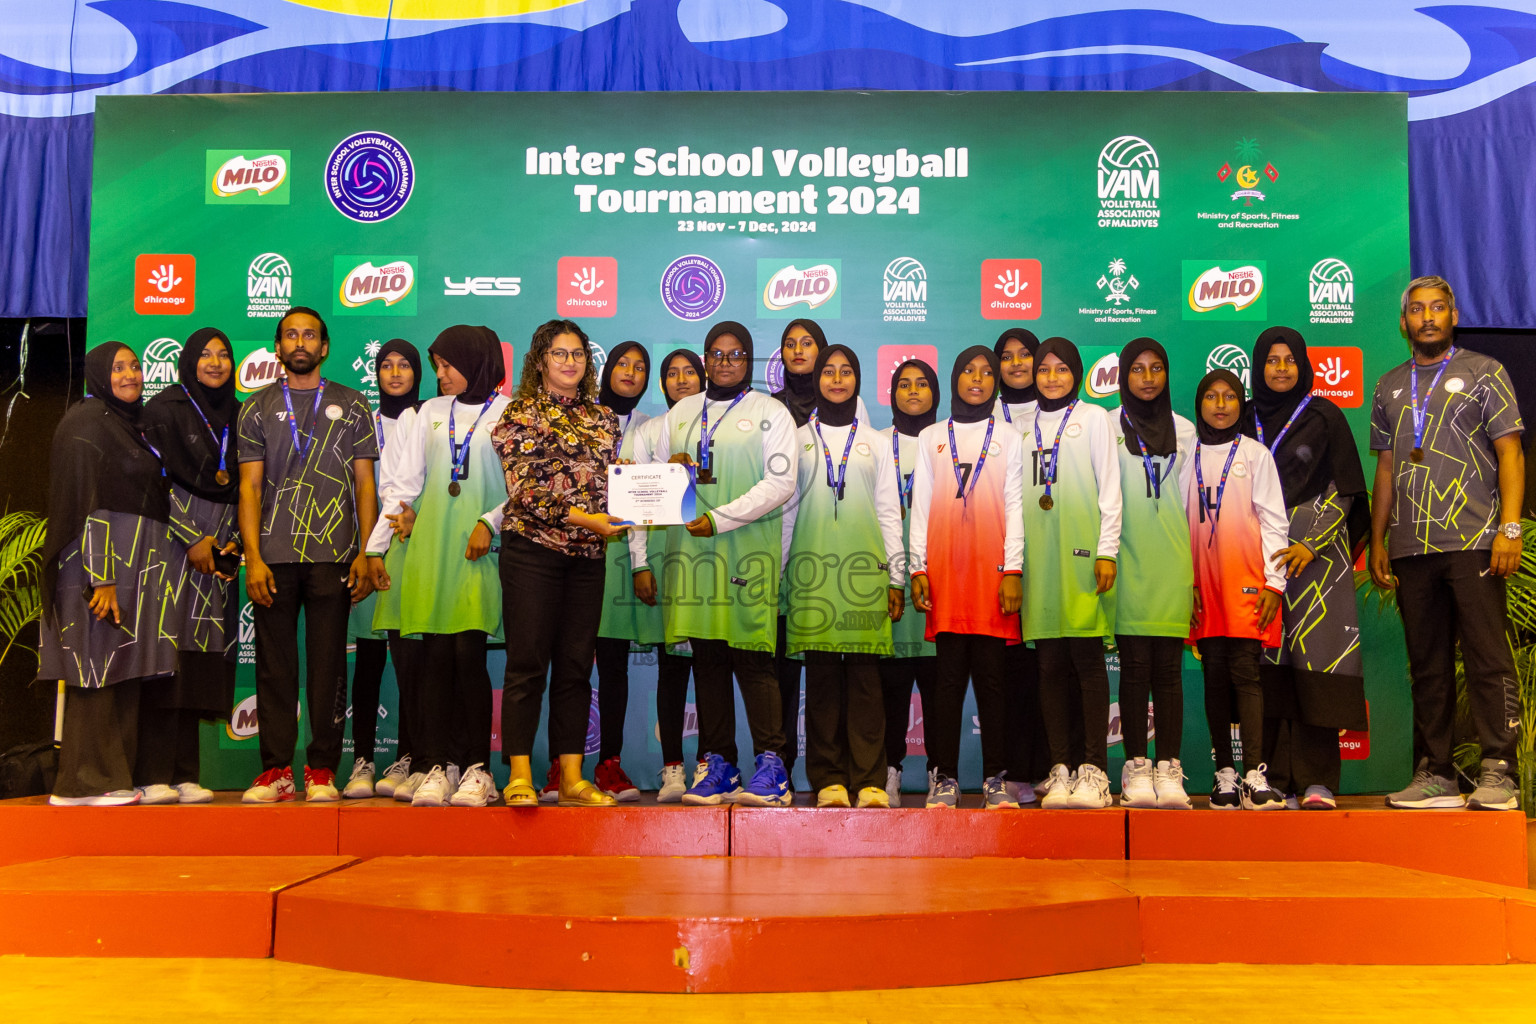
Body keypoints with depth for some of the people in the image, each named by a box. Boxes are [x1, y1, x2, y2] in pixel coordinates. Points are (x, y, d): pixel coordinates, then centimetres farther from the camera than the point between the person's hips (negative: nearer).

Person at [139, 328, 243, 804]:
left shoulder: (239, 416, 16)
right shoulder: (164, 409, 2)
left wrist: (233, 541, 1)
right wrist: (191, 541, -10)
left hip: (219, 551, 4)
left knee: (203, 660, 0)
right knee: (167, 656, -9)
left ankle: (185, 774, 3)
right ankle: (156, 775, -6)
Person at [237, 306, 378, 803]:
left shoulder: (351, 405, 11)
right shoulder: (257, 408, 13)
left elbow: (365, 484, 8)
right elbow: (250, 486, 7)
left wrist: (366, 553, -2)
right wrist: (253, 557, -4)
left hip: (333, 555, -1)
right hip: (273, 556, 1)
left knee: (328, 664, 0)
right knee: (274, 664, 2)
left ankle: (322, 771, 7)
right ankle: (275, 770, 9)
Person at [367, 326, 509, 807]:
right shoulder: (430, 413, 17)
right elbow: (402, 482, 14)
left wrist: (490, 522, -12)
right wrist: (377, 545, 9)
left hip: (478, 551, -3)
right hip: (430, 549, 3)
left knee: (468, 653, -8)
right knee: (436, 655, -1)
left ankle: (476, 767, 1)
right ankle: (437, 766, 4)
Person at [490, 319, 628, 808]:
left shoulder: (602, 418, 17)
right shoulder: (520, 414, 2)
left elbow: (611, 482, 21)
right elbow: (525, 489, -8)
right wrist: (580, 518, -15)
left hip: (588, 553, 5)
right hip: (533, 548, -5)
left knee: (576, 665, 5)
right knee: (528, 661, -3)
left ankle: (572, 777, 11)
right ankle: (520, 777, 4)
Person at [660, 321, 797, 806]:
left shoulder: (770, 412, 6)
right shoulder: (681, 412, 20)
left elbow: (780, 482, -5)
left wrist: (720, 518, -12)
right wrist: (670, 472, -1)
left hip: (748, 547, -4)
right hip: (692, 547, 4)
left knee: (752, 657, -10)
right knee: (706, 657, 3)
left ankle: (771, 766, -7)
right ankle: (717, 765, 8)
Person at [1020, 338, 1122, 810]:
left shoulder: (1094, 418, 10)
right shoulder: (1023, 426, 18)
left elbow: (1109, 487, 3)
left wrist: (1107, 550, -6)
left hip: (1081, 553, -3)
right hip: (1038, 554, 3)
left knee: (1087, 657, -8)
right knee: (1050, 664, 0)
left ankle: (1094, 770, -5)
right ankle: (1060, 770, 3)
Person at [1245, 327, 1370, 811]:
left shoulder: (1325, 417, 7)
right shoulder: (1245, 422, 15)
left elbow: (1343, 491, 1)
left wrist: (1310, 544, -11)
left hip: (1318, 552, -2)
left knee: (1315, 662, -9)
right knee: (1268, 667, -3)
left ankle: (1316, 780, -6)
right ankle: (1277, 781, 0)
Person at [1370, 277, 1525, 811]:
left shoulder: (1484, 372, 6)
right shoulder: (1390, 386, 17)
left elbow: (1510, 455, 0)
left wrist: (1509, 528, -10)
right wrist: (1377, 541, 14)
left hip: (1473, 543, -4)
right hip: (1411, 548, 4)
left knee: (1489, 659, -6)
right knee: (1427, 664, 7)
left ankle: (1498, 773, -1)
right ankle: (1435, 773, 12)